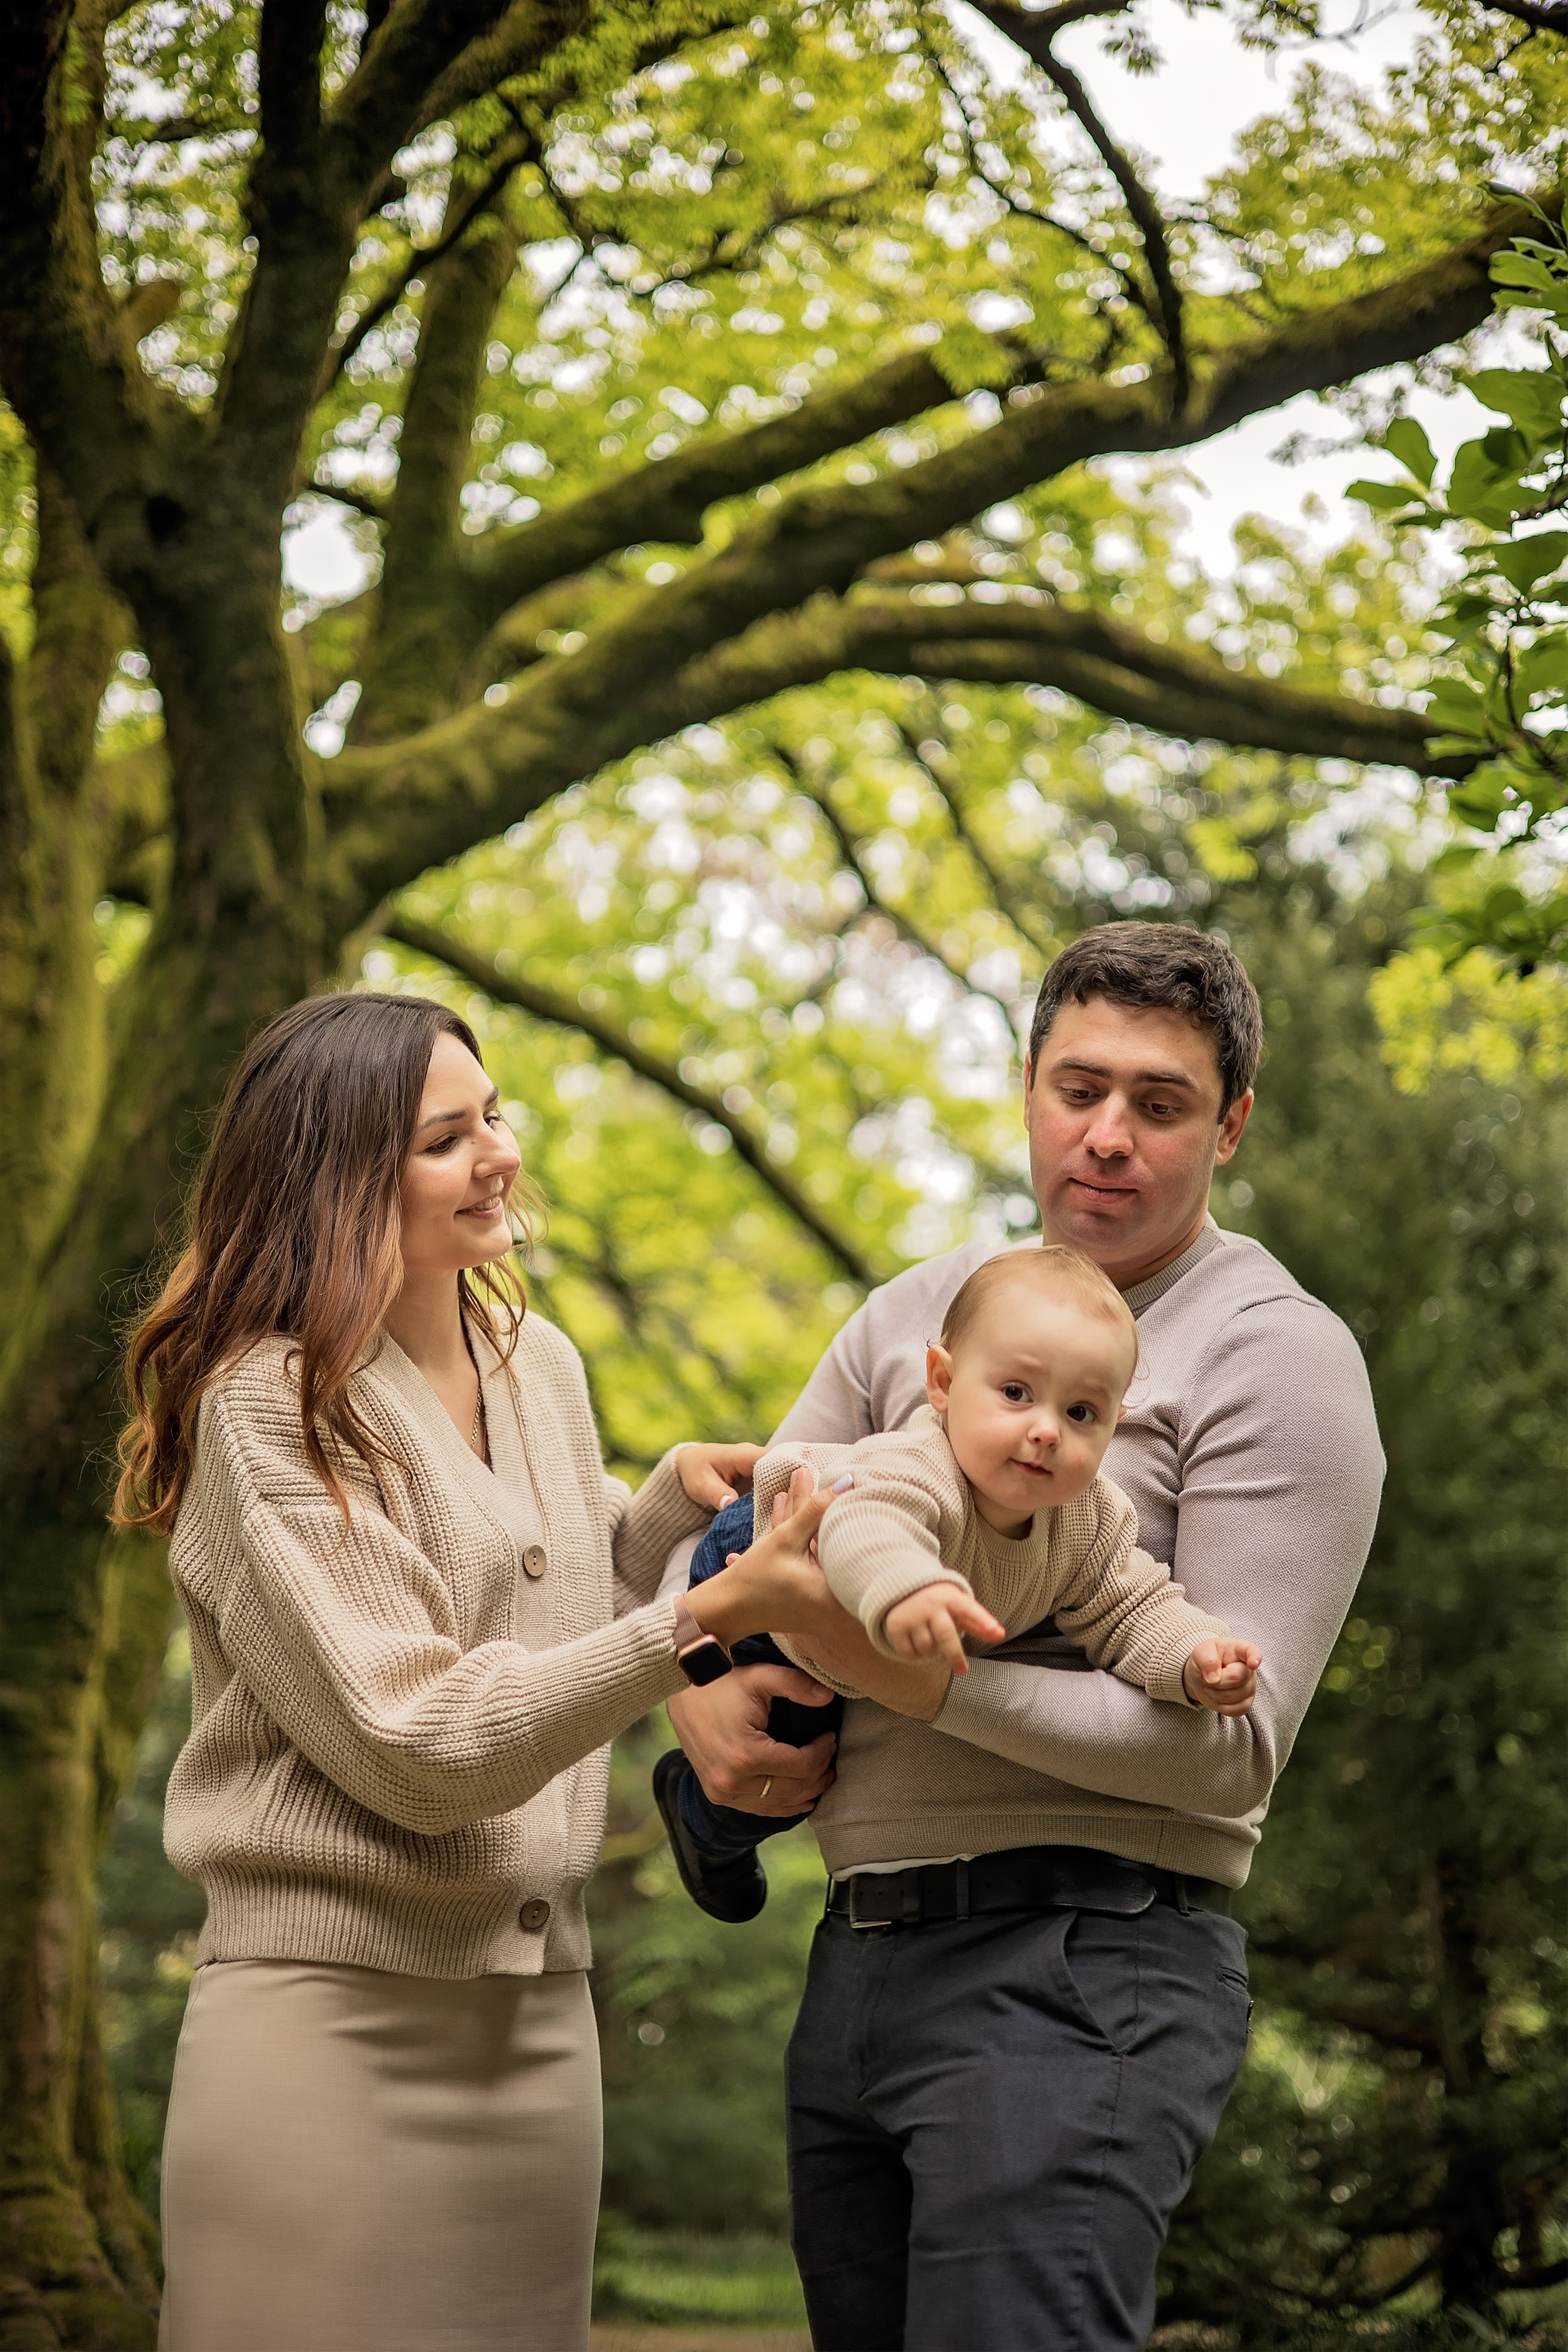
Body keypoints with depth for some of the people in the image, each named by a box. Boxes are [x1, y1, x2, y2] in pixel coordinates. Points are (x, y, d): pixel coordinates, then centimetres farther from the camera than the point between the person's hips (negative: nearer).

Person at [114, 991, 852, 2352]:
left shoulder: (542, 1365, 10)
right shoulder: (269, 1404, -12)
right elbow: (417, 1743, -18)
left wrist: (672, 1502, 4)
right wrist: (707, 1618, -24)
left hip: (538, 2017, 6)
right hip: (334, 2019, -6)